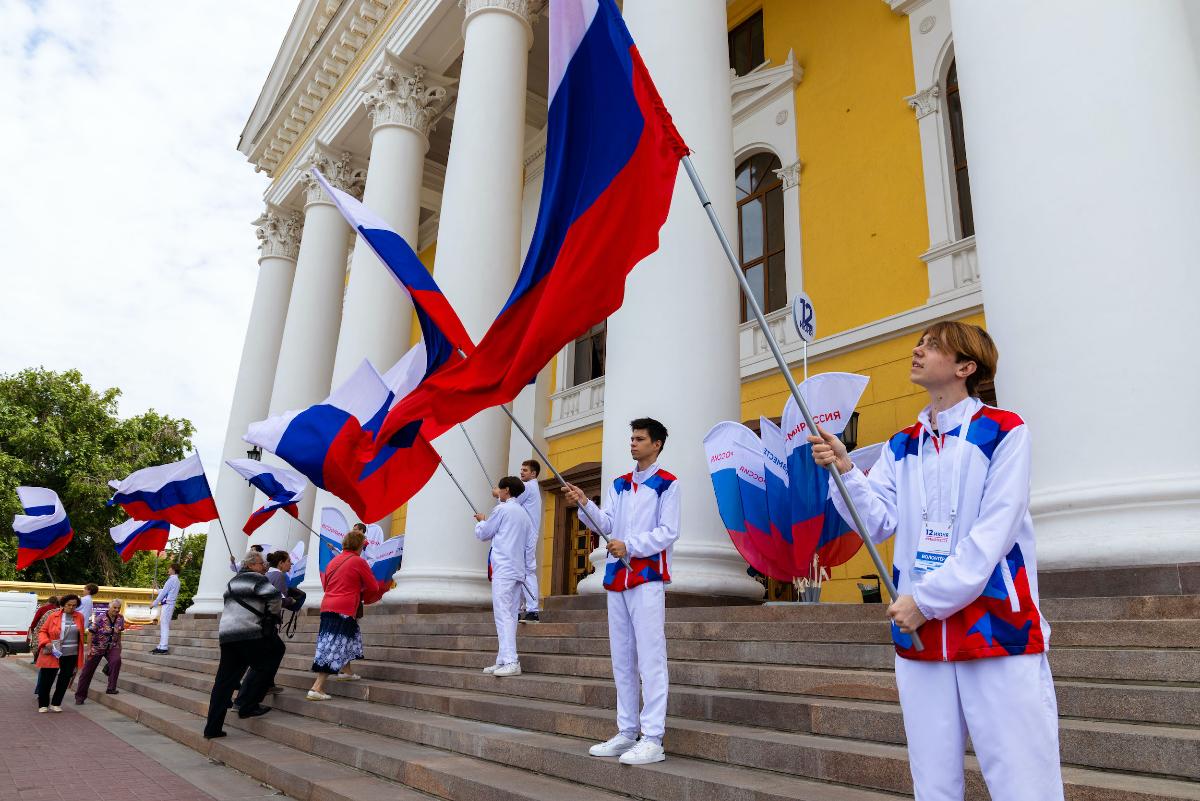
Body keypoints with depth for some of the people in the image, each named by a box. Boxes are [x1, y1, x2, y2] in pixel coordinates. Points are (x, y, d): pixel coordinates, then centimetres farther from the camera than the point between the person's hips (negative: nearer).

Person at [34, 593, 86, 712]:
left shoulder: (79, 617, 5)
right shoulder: (53, 616, -2)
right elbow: (43, 631, 2)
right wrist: (46, 643, -14)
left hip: (71, 655, 2)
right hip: (53, 654, -2)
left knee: (64, 680, 7)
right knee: (47, 679, 3)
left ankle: (56, 704, 21)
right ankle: (43, 705, 20)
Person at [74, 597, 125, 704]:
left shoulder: (120, 618, -2)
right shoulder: (100, 618, -17)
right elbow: (91, 633, -15)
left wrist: (119, 645, 11)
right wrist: (89, 649, -17)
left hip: (112, 647, 2)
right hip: (97, 647, -2)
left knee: (116, 660, -26)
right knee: (87, 671, 6)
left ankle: (111, 688, -17)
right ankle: (80, 696, 23)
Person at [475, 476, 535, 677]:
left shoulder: (502, 509, -5)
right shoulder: (524, 514, 18)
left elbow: (483, 534, 4)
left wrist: (480, 521, 23)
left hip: (503, 569, -8)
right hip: (519, 570, 8)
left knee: (503, 615, -12)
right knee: (510, 616, 8)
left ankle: (511, 662, -19)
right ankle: (503, 661, 10)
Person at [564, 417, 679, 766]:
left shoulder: (668, 484, -2)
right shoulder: (619, 485, 17)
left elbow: (669, 532, -9)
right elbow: (606, 525, 7)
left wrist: (629, 545, -18)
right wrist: (584, 504, -9)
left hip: (647, 577, -7)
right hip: (616, 578, 7)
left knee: (650, 658, -7)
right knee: (621, 659, 11)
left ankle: (653, 739, -3)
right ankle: (626, 733, 20)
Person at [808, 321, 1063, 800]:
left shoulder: (1004, 430, -2)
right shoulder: (901, 447, 13)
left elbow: (994, 532, -11)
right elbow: (880, 524, 5)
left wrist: (927, 599, -14)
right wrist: (844, 471, -11)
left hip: (997, 625, -4)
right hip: (919, 631, 5)